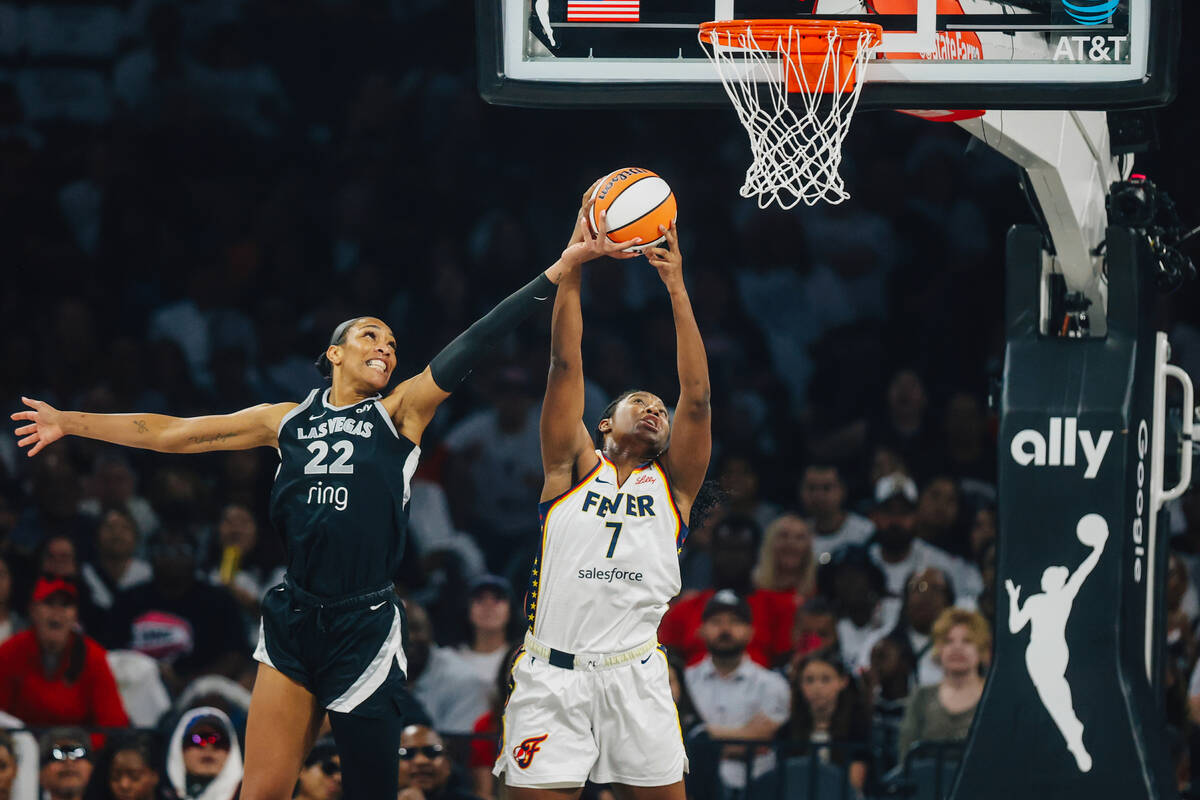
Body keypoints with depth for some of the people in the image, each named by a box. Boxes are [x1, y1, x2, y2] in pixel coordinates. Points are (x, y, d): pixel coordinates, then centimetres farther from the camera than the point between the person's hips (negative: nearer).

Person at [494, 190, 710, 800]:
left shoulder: (671, 482, 14)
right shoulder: (575, 467, 11)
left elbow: (696, 400, 1)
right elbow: (565, 363, 3)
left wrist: (676, 288, -4)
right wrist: (573, 267, -6)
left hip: (634, 674, 1)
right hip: (553, 674, -1)